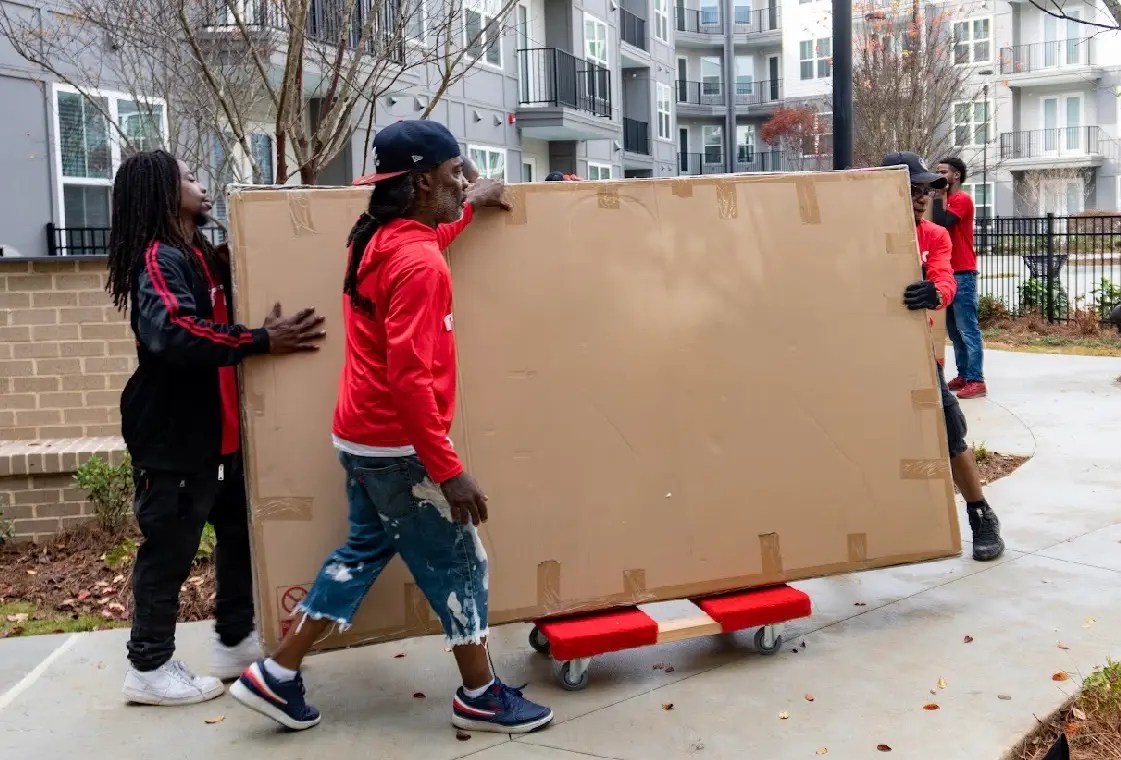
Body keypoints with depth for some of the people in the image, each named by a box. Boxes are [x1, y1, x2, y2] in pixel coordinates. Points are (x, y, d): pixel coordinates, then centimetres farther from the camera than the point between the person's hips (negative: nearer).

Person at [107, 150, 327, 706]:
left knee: (238, 530, 14)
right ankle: (149, 668, 14)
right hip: (171, 433, -9)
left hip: (212, 426, 9)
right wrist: (264, 341, -33)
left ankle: (235, 642, 27)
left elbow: (221, 322, 24)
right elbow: (175, 332, -32)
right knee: (170, 546, 0)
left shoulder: (200, 255, 15)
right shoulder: (158, 259, -15)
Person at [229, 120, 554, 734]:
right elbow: (410, 378, -28)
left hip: (362, 437, 10)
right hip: (398, 447, -10)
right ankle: (481, 698, 21)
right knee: (458, 564, 6)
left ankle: (276, 677, 25)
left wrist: (470, 206, 40)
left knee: (364, 551, 21)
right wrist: (448, 470, -25)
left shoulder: (377, 238, 6)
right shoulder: (419, 263, -22)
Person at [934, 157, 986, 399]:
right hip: (949, 273, 9)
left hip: (962, 274, -9)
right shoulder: (947, 200, 19)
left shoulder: (962, 199, -9)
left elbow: (940, 223, -21)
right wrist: (940, 196, 8)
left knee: (968, 330, -9)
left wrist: (939, 195, -12)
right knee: (954, 330, 11)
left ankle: (976, 381, -8)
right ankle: (963, 375, 17)